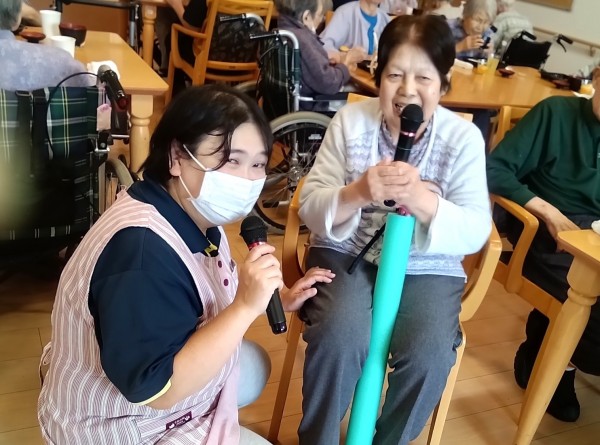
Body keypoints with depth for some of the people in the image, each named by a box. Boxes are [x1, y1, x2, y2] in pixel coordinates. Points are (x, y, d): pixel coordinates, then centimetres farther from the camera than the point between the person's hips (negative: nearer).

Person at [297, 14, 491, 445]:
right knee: (340, 338, -27)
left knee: (429, 356, -24)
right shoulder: (350, 120, -5)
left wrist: (424, 202, -33)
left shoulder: (464, 138, -6)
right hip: (347, 253, 0)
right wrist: (357, 193, -31)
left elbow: (476, 232, -12)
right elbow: (311, 207, -8)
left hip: (428, 268, 1)